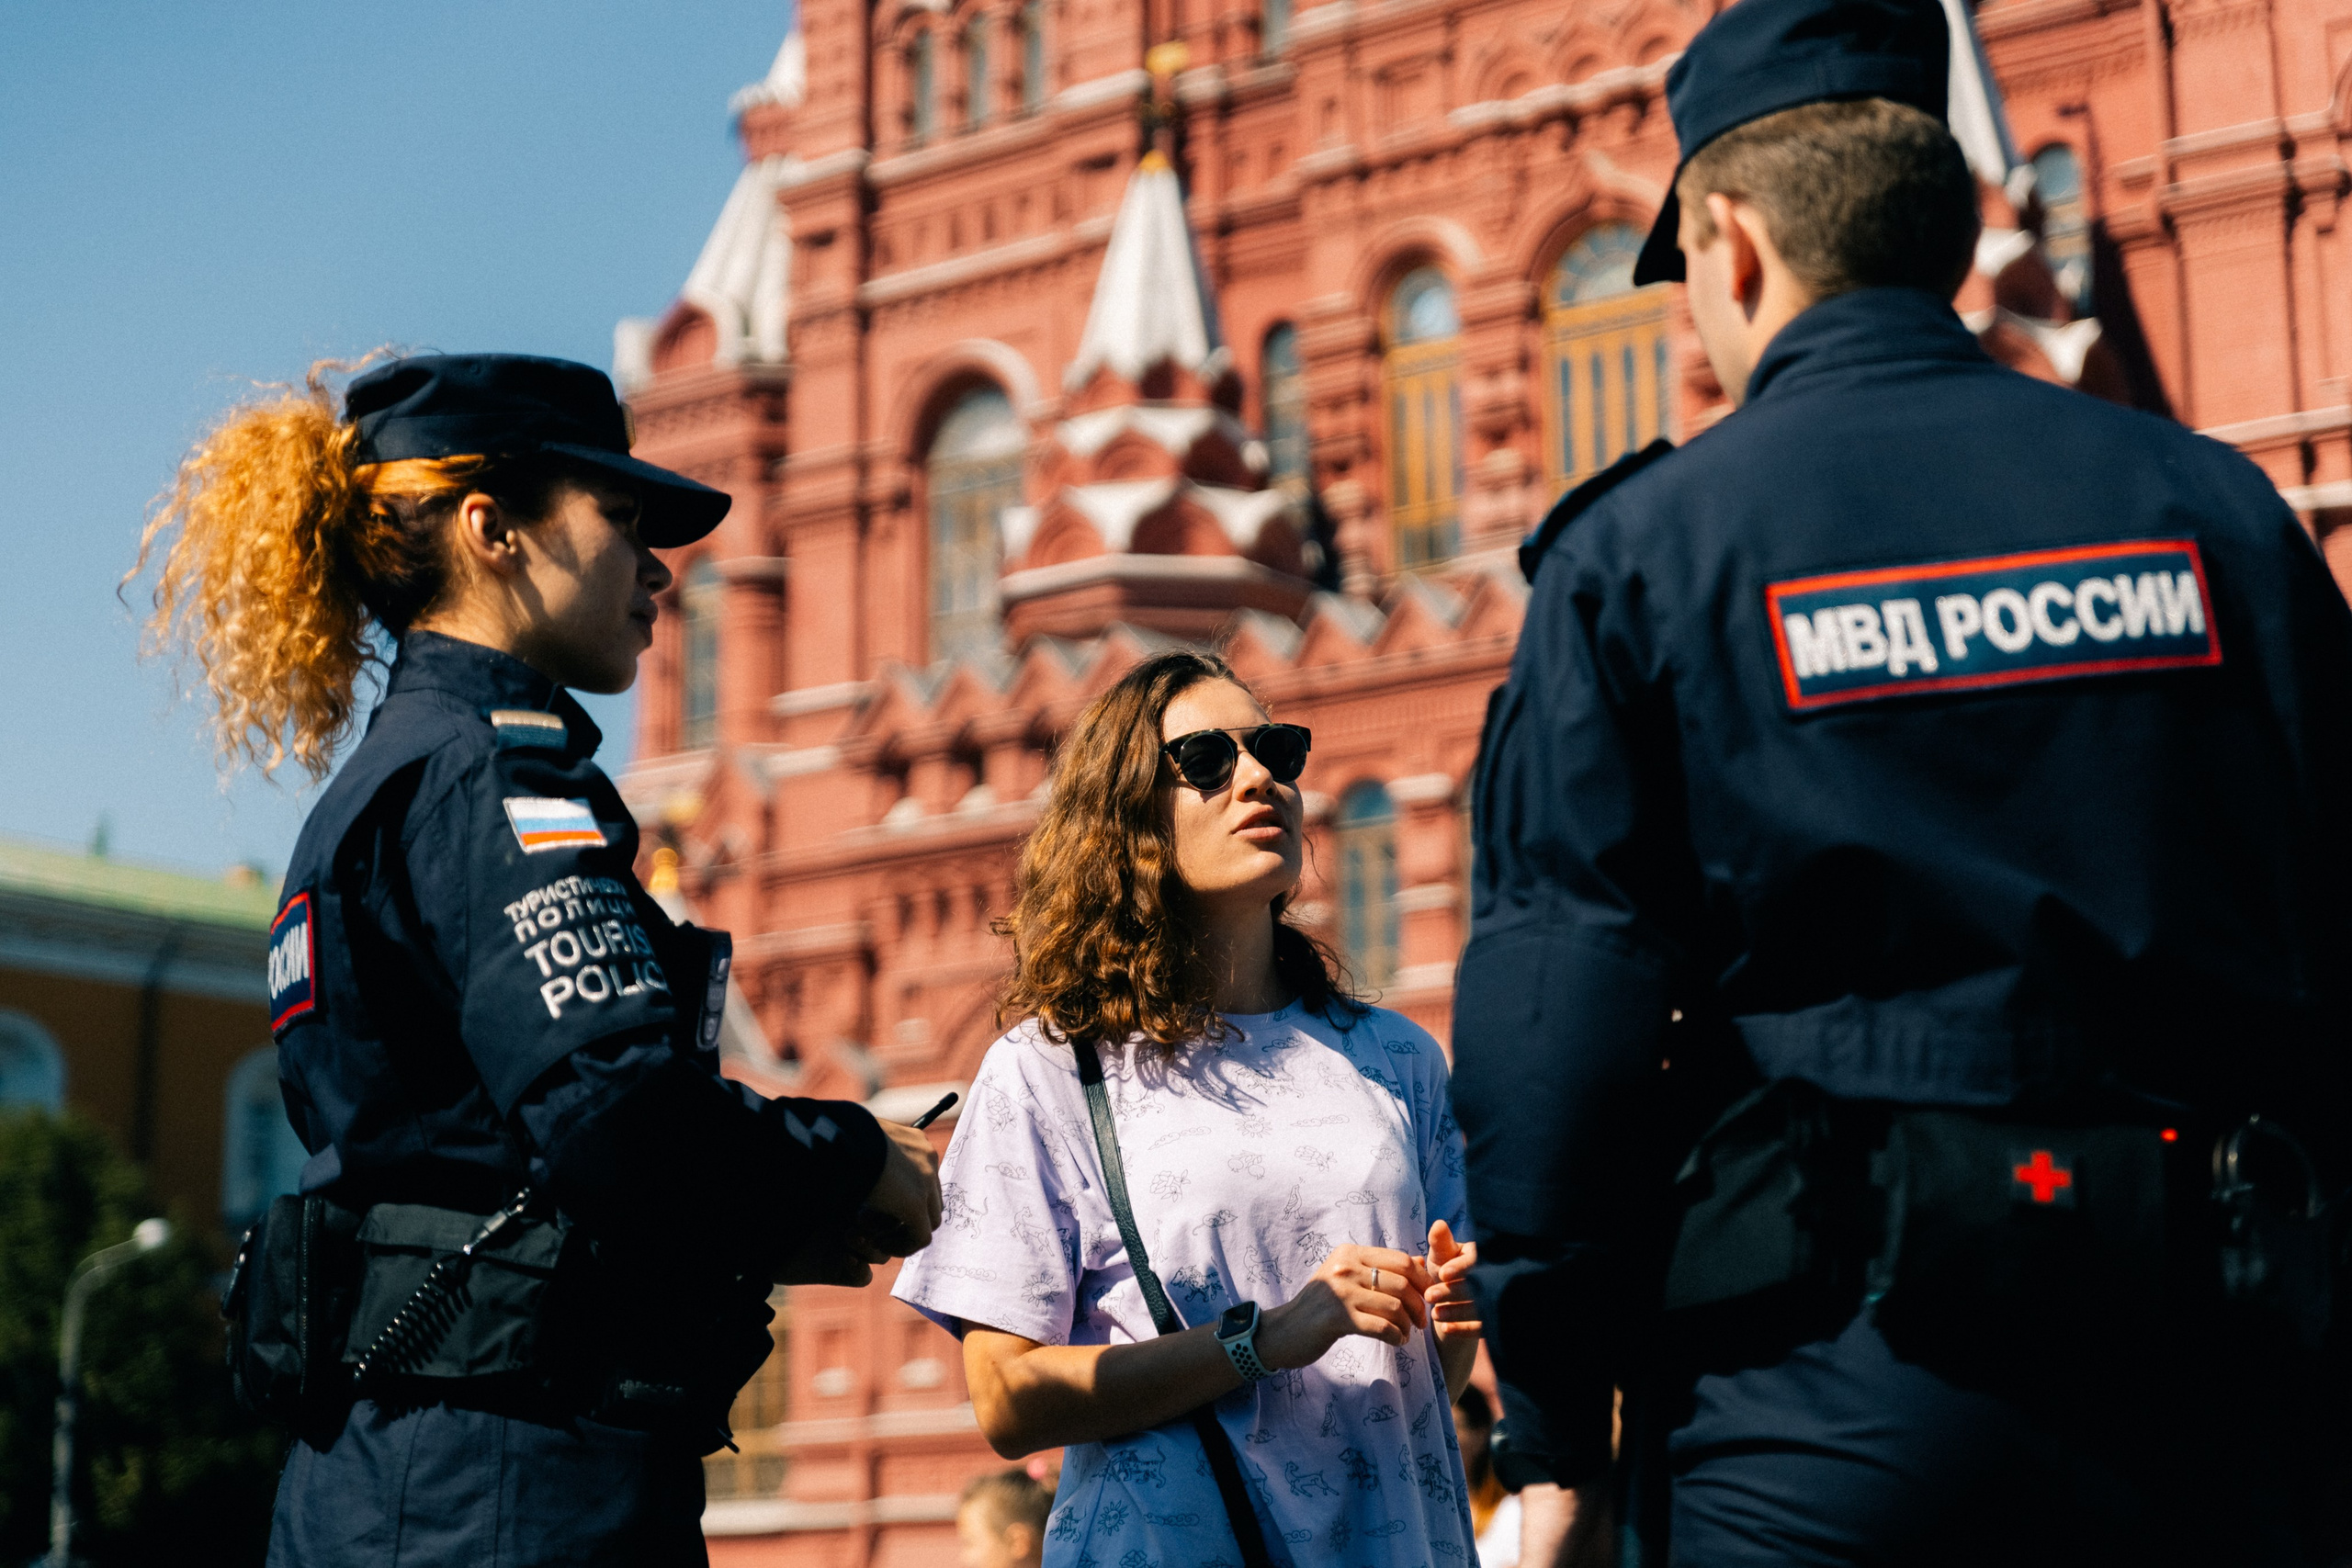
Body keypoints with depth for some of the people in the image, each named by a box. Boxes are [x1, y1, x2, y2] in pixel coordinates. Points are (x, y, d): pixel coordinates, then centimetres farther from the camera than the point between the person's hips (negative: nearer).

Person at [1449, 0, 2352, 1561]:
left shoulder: (1644, 550, -2)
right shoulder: (2220, 509, 6)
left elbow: (1558, 1016, -6)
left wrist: (1554, 1440, 1)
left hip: (1834, 1396, -2)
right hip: (2210, 1399, 3)